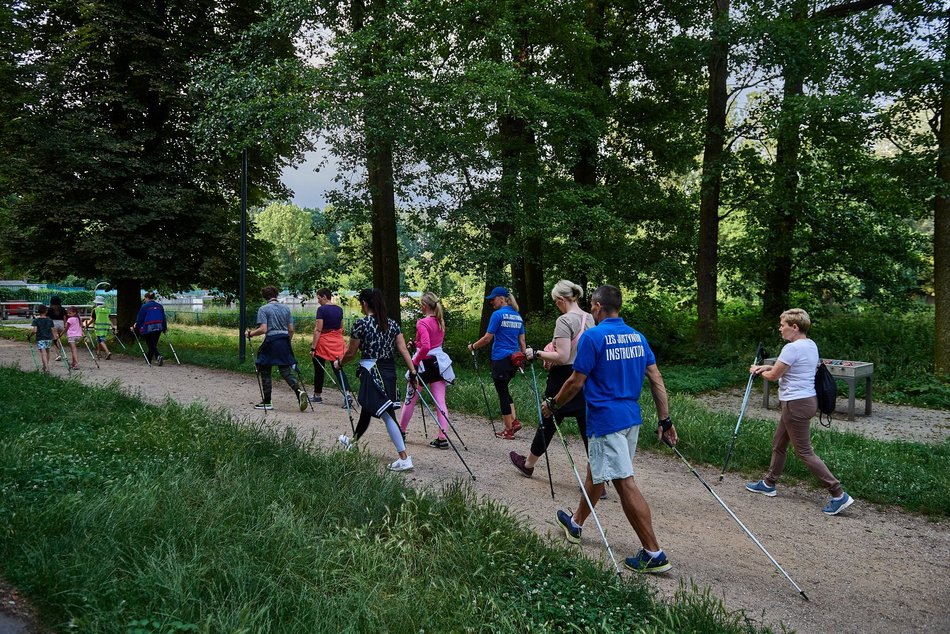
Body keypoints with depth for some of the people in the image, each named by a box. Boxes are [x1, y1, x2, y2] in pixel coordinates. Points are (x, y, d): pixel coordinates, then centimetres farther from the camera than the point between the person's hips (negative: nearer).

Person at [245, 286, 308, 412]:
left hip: (271, 342, -5)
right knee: (286, 370, 7)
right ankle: (299, 391, -17)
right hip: (284, 341, 5)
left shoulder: (263, 309, -4)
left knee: (265, 372, 8)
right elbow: (291, 329, 11)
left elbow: (263, 329, -13)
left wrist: (250, 333, 2)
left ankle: (267, 402, 12)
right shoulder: (286, 309, 11)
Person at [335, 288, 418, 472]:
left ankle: (404, 458, -9)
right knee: (366, 409, 24)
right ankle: (353, 441, 45)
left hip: (372, 372, -7)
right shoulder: (392, 324, 7)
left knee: (387, 414, -6)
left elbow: (351, 353, -2)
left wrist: (339, 363, 16)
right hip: (389, 370, 7)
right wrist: (412, 372, 0)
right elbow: (403, 349, 0)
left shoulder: (361, 324, -10)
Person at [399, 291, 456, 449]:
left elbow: (425, 347, -28)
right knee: (440, 402, 2)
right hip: (439, 363, 6)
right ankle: (442, 438, -2)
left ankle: (401, 430, 28)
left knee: (410, 399, 13)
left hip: (424, 364, -6)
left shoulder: (422, 323, -17)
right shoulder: (440, 321, 6)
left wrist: (415, 361, -16)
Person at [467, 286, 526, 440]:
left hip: (501, 359, -7)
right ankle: (514, 421, 10)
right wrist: (524, 357, 19)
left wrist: (473, 346, 3)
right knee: (504, 389, 21)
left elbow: (487, 338, -10)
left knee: (502, 392, 1)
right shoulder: (518, 316, 12)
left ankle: (509, 430, 6)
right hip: (514, 358, 7)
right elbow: (522, 341, 14)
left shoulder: (498, 314, -11)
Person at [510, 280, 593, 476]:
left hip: (564, 379, -6)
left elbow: (562, 357, -23)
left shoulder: (564, 320, -17)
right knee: (588, 428, 6)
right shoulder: (590, 318, 7)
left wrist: (537, 354, -11)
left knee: (548, 422, 12)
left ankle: (528, 464, 33)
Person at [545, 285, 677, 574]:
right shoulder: (637, 336, 8)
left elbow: (576, 382, -11)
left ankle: (654, 554, -4)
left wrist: (552, 405, 5)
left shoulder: (592, 337, -13)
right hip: (632, 417, 9)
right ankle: (575, 524, 41)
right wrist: (665, 420, 8)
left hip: (606, 419, -8)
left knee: (625, 483, -6)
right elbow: (656, 379, 5)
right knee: (596, 471, 23)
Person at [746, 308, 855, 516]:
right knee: (778, 444, 21)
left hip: (796, 404, -10)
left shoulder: (792, 348, -21)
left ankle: (838, 495, 0)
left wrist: (761, 372, 7)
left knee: (804, 452, -2)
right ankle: (769, 483, 34)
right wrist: (766, 367, 11)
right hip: (806, 399, 10)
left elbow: (773, 376, -14)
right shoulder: (811, 345, 9)